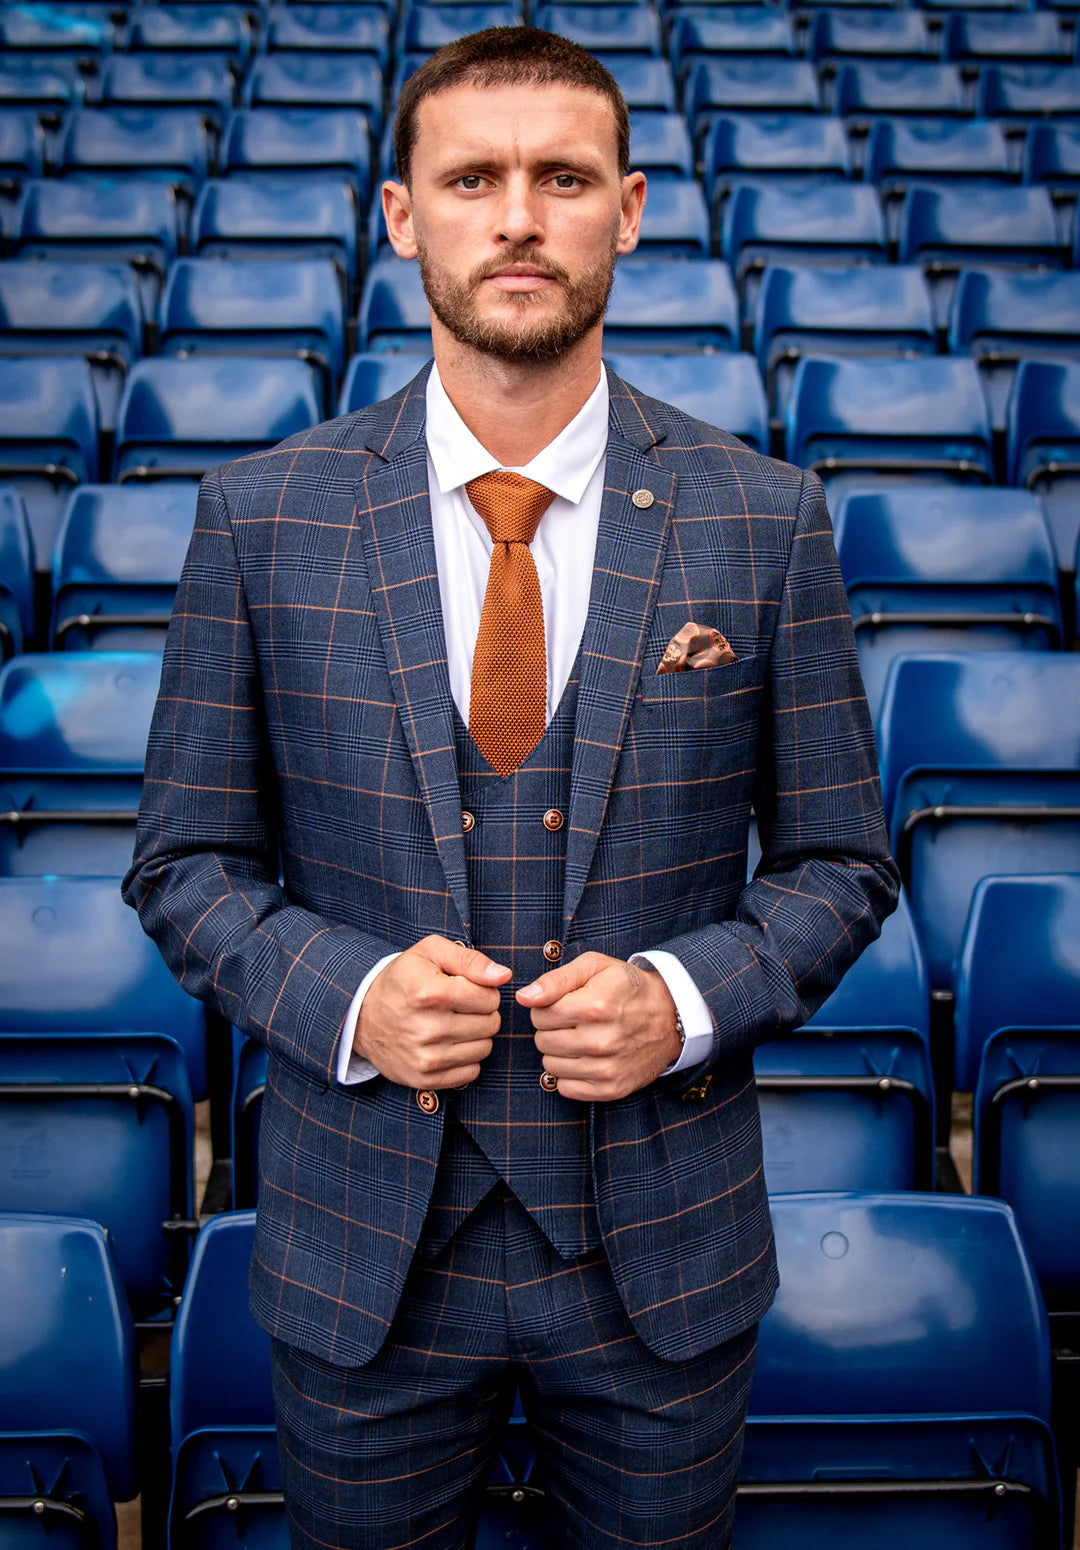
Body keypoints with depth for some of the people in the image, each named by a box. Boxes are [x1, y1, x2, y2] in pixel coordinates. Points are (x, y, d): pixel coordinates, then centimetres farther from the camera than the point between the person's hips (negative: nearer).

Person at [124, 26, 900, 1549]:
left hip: (664, 1247, 1)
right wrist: (341, 994, -18)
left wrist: (688, 999, -18)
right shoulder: (261, 516, -7)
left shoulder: (764, 521, -7)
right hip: (364, 1246, 0)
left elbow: (840, 861, 0)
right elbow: (186, 860, -1)